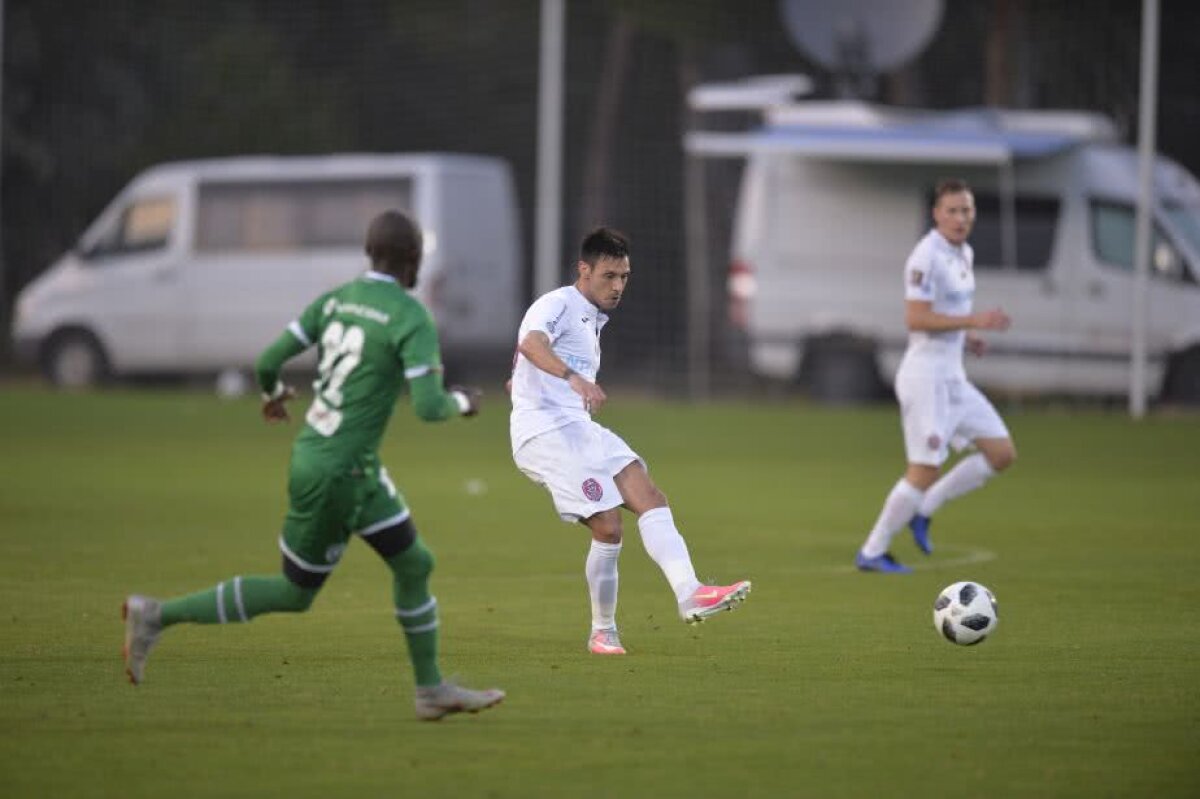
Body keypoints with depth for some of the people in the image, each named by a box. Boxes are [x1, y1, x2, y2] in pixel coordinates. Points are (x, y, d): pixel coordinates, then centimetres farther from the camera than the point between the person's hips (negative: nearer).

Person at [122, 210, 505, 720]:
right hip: (337, 472, -8)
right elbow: (427, 407, -21)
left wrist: (273, 393, 25)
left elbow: (267, 362, 2)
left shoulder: (334, 301, 5)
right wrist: (462, 403, 1)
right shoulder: (412, 319, -15)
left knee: (413, 563, 16)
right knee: (296, 593, 5)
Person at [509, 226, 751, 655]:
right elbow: (531, 343, -32)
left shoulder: (593, 319, 23)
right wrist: (573, 377, -46)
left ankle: (690, 594, -26)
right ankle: (603, 632, -3)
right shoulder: (558, 305, -7)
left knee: (650, 498, -11)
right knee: (608, 527, -16)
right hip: (545, 430, -9)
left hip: (579, 429, 9)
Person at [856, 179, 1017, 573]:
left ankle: (922, 510, 14)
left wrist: (966, 336, 7)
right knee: (925, 470, -7)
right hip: (926, 374, -9)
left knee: (1002, 453, 6)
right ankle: (872, 552, 6)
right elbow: (915, 318, -23)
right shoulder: (926, 257, -17)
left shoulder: (964, 254, 12)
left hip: (952, 376, 9)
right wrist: (974, 321, -25)